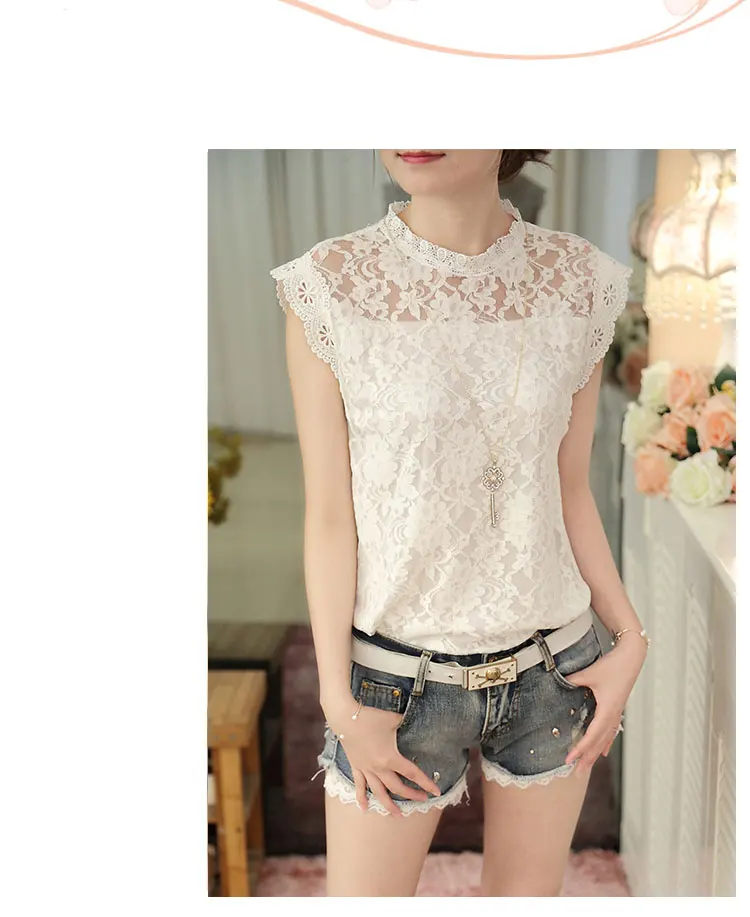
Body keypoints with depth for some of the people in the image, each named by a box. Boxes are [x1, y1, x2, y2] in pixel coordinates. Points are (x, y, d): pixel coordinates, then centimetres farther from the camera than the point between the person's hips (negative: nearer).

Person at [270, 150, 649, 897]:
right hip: (400, 679, -2)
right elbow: (328, 517, -9)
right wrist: (339, 704, -9)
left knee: (529, 890, 20)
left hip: (552, 667, 3)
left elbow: (570, 492, 3)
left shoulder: (579, 282, -5)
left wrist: (630, 641, -2)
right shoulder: (329, 289, -14)